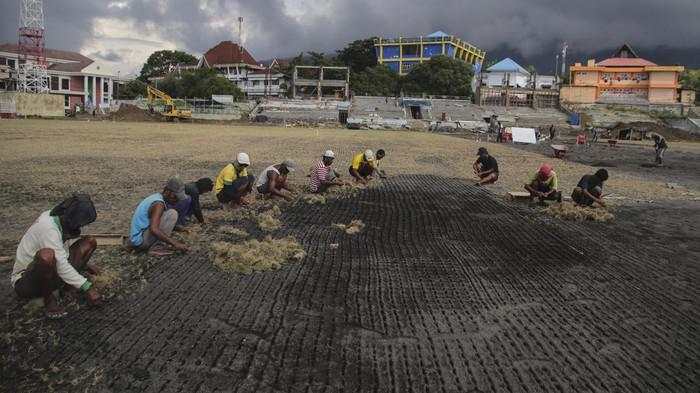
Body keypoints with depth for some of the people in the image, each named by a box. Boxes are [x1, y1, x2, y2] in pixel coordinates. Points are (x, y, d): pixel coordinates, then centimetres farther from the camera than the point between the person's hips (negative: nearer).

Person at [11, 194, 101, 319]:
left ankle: (68, 284, -2)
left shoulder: (57, 218, -1)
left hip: (53, 273, 9)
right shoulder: (48, 228, -29)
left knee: (90, 242, 1)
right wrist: (87, 287, -28)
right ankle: (48, 299, -17)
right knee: (46, 255, -43)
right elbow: (62, 266, -31)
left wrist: (83, 264, 11)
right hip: (24, 282, -9)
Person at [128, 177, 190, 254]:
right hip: (140, 242, -10)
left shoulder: (155, 196, 11)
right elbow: (154, 229, -30)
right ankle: (156, 249, -15)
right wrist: (174, 243, -29)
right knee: (172, 213, -17)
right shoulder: (159, 204, -18)